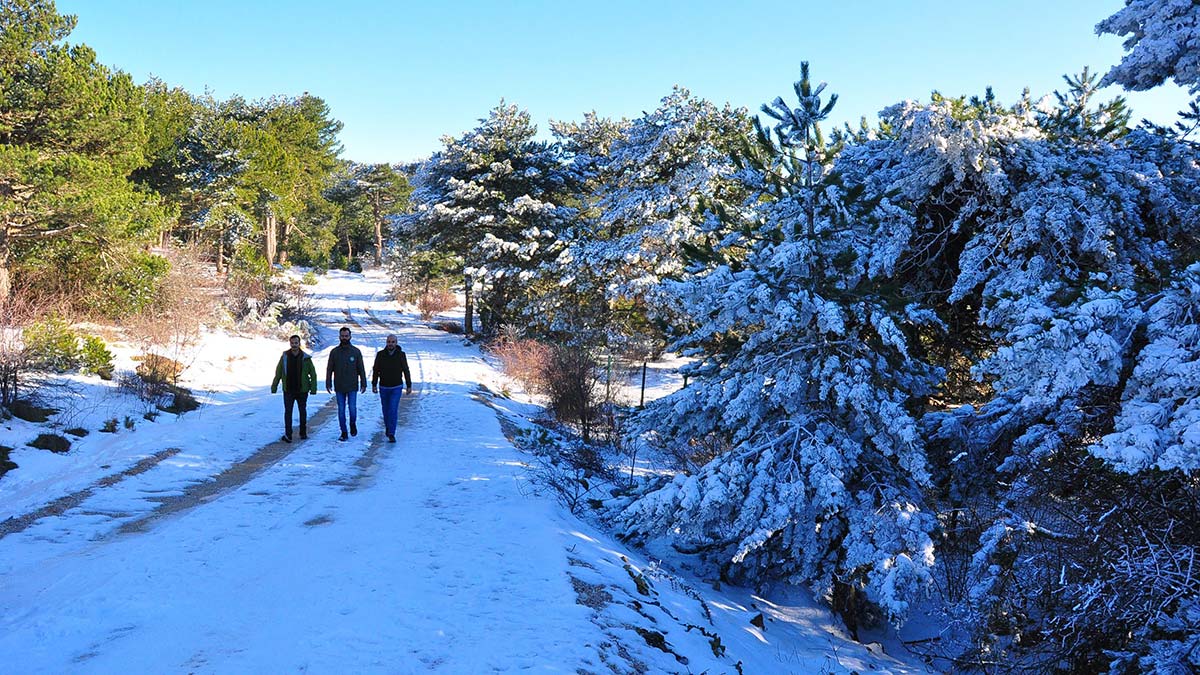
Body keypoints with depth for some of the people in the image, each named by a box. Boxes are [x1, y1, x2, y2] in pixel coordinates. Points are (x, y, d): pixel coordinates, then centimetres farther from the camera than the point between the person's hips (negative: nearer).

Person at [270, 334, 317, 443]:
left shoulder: (305, 358, -4)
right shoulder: (285, 357, -1)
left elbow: (313, 374, 0)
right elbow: (278, 373, 5)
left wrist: (313, 388, -7)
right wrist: (274, 386, 2)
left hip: (302, 390, 0)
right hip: (288, 390, 0)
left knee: (303, 411, 12)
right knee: (288, 411, -6)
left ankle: (303, 433, 25)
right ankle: (288, 434, -7)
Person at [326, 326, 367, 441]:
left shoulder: (356, 351, 2)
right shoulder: (334, 352, 4)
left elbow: (361, 369, 4)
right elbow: (329, 369, 6)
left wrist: (364, 384, 1)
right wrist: (328, 383, -1)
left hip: (352, 386, -1)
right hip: (339, 387, 1)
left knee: (352, 408, -6)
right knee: (341, 410, 4)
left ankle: (353, 424, 22)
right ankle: (344, 432, 12)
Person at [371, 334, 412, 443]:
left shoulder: (401, 355, -7)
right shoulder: (380, 354, -6)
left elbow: (406, 371, -1)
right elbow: (375, 370, 2)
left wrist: (409, 386, 0)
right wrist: (374, 385, 2)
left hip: (396, 388, -2)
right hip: (383, 388, 2)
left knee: (393, 410, -13)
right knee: (386, 410, 13)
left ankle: (391, 434, -13)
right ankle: (387, 427, 38)